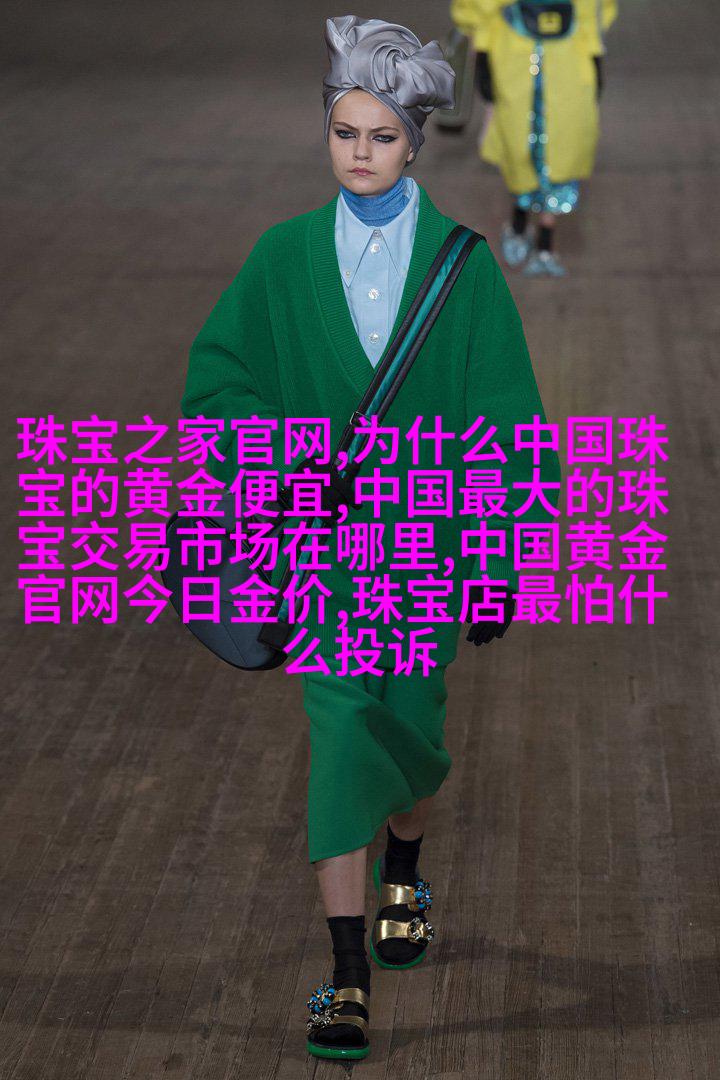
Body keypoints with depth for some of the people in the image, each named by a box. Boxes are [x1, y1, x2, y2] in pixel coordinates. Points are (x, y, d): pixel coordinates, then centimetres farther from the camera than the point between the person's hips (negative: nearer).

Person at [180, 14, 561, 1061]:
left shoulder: (462, 262, -3)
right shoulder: (285, 256, 0)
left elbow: (503, 417, -3)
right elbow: (215, 378, 4)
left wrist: (500, 563, -5)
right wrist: (284, 468, -12)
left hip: (425, 531, 0)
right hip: (323, 535, 0)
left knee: (410, 726, 11)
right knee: (341, 729, -9)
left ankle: (404, 874, 45)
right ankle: (348, 975, -6)